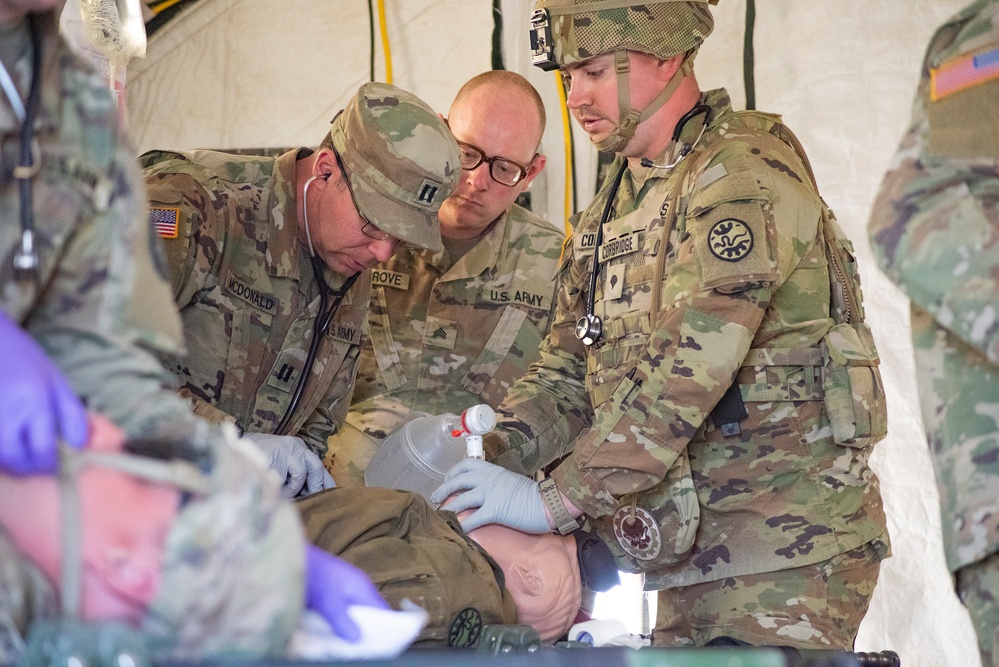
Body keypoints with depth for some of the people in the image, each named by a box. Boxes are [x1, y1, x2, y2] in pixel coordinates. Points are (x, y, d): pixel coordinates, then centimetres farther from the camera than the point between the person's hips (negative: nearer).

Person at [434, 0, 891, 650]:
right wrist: (487, 455, -7)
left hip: (787, 550, -8)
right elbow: (568, 370, 12)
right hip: (694, 554, 8)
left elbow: (690, 366, -24)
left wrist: (558, 498, -27)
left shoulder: (742, 170, -13)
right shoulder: (612, 207, 16)